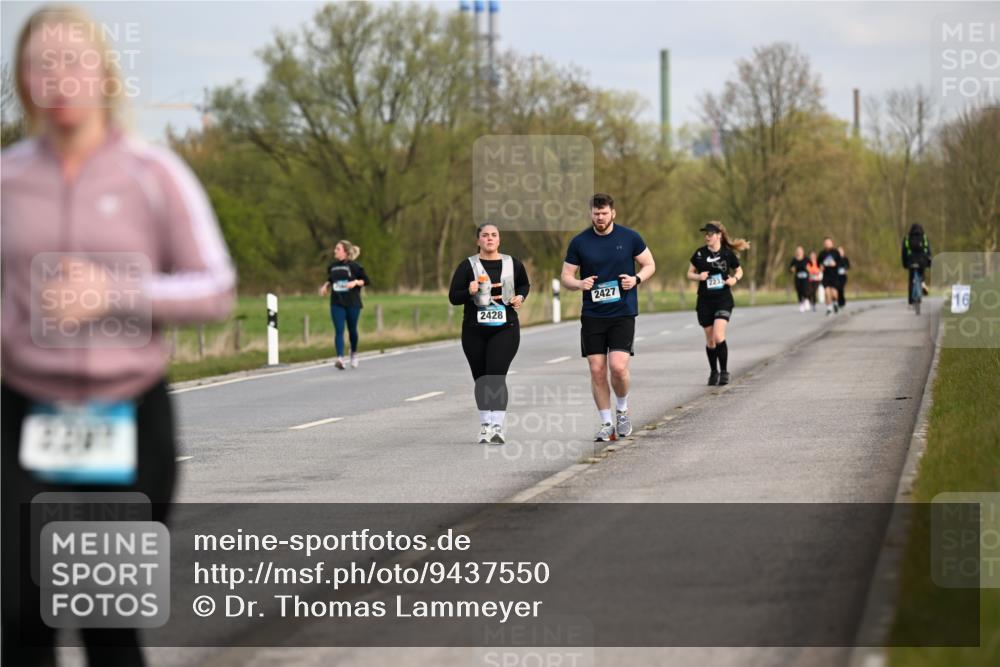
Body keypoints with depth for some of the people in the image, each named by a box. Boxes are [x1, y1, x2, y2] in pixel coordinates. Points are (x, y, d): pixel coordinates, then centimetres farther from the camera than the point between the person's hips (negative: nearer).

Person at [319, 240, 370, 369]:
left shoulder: (354, 266, -6)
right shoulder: (332, 266, 7)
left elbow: (366, 280, -2)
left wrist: (356, 282, -19)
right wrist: (326, 286, 4)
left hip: (352, 303, -3)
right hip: (337, 304, 3)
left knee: (352, 330, 11)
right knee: (339, 330, -11)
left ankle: (354, 354, 35)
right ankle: (340, 358, -21)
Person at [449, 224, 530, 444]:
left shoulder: (512, 264, 5)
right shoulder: (468, 266, -1)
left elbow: (524, 284, 24)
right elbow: (453, 297, -2)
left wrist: (520, 297, 3)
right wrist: (469, 292, -22)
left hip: (505, 329, -1)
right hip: (474, 331, 1)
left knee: (497, 376, -15)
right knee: (481, 379, 9)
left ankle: (497, 427, -19)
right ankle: (485, 424, 23)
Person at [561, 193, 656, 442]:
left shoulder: (630, 237, 0)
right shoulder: (579, 242, 2)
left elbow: (650, 265, 10)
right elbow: (566, 277, 6)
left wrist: (637, 279, -11)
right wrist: (579, 283, -16)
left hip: (623, 313, -2)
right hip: (592, 316, 2)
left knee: (618, 366, -15)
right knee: (597, 370, 0)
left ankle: (622, 410, 12)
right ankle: (606, 424, 13)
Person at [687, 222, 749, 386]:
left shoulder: (728, 254, -3)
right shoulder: (700, 253, 1)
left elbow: (739, 270, 11)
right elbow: (689, 273, 9)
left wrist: (735, 279, -10)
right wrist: (699, 276, -12)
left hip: (723, 300, -3)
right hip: (705, 300, 3)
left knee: (719, 336, -18)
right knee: (710, 339, 8)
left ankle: (724, 372, -4)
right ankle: (713, 372, 25)